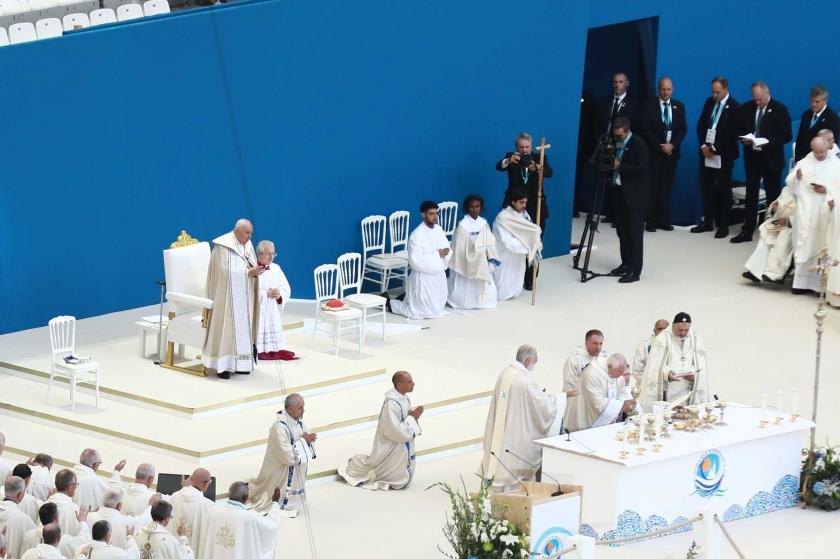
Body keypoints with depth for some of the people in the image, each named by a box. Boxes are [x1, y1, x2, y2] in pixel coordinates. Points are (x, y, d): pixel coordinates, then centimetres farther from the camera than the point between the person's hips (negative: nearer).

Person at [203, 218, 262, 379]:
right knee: (227, 328, -8)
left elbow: (251, 267, 14)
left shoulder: (248, 245, 9)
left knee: (243, 328, 6)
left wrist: (256, 271, -10)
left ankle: (239, 362, 9)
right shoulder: (223, 246, -13)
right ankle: (222, 365, -7)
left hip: (244, 296, 7)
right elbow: (225, 271, -18)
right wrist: (248, 272, -22)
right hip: (227, 295, -7)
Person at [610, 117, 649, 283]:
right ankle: (626, 263, 24)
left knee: (634, 233, -5)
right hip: (620, 192, 8)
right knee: (622, 230, 13)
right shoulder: (618, 144, 11)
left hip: (634, 195, -8)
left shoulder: (638, 144, -14)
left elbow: (642, 169, -21)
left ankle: (635, 270, -4)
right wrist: (611, 164, -3)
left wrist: (620, 166, -22)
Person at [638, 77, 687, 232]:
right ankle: (651, 221, -3)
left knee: (666, 187, 3)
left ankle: (664, 220, 4)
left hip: (672, 152, 3)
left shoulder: (679, 106, 9)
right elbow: (644, 129, -6)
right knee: (652, 187, -4)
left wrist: (672, 145, -9)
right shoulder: (649, 106, -1)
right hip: (653, 152, -3)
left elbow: (683, 129, 7)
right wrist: (660, 146, -12)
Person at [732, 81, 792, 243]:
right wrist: (745, 139, -10)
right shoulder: (747, 108, 3)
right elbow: (741, 130, 12)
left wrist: (767, 141, -22)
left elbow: (786, 136, -9)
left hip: (771, 159, -4)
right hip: (752, 157, 4)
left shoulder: (780, 109, -9)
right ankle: (747, 232, 10)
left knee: (773, 196, 5)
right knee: (751, 195, 7)